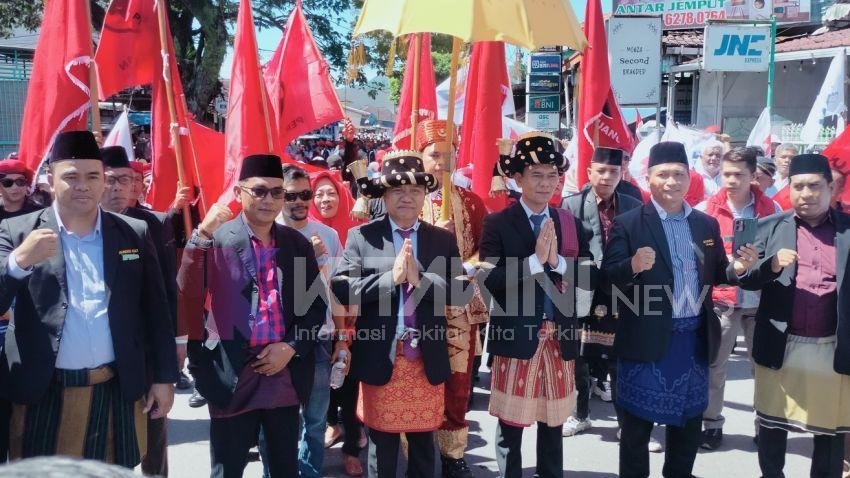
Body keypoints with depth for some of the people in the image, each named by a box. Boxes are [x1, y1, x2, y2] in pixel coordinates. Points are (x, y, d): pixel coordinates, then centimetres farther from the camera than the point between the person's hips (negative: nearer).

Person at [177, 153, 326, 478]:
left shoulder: (298, 244, 6)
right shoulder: (216, 239, -5)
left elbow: (317, 304, 9)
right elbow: (186, 297, -18)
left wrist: (291, 347, -5)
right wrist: (201, 235, -27)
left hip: (287, 377, 4)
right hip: (233, 379, -3)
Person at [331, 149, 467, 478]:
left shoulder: (443, 240, 4)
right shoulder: (361, 236, -1)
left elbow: (460, 293, -4)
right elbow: (341, 289, -11)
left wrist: (421, 279, -19)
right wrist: (391, 277, -19)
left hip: (427, 359, 2)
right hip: (379, 358, -2)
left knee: (423, 443, 17)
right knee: (382, 445, 12)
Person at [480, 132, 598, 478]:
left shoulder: (570, 223, 7)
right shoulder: (498, 223, -5)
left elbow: (591, 277, 1)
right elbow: (489, 280, -15)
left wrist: (557, 261, -13)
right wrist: (535, 259, -20)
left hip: (559, 339, 4)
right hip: (516, 337, -3)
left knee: (553, 423, 15)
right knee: (511, 424, 6)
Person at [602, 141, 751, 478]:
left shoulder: (707, 224, 8)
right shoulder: (628, 223, -7)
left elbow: (716, 275, 13)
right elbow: (608, 275, -13)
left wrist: (737, 269, -8)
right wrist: (632, 266, -32)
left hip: (695, 337, 5)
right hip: (647, 339, -4)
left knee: (688, 420, 18)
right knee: (637, 423, 7)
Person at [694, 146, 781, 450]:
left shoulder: (772, 208, 2)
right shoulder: (705, 209, -2)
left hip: (761, 300, 1)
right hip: (721, 299, -1)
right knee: (713, 365, 3)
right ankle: (712, 424, 17)